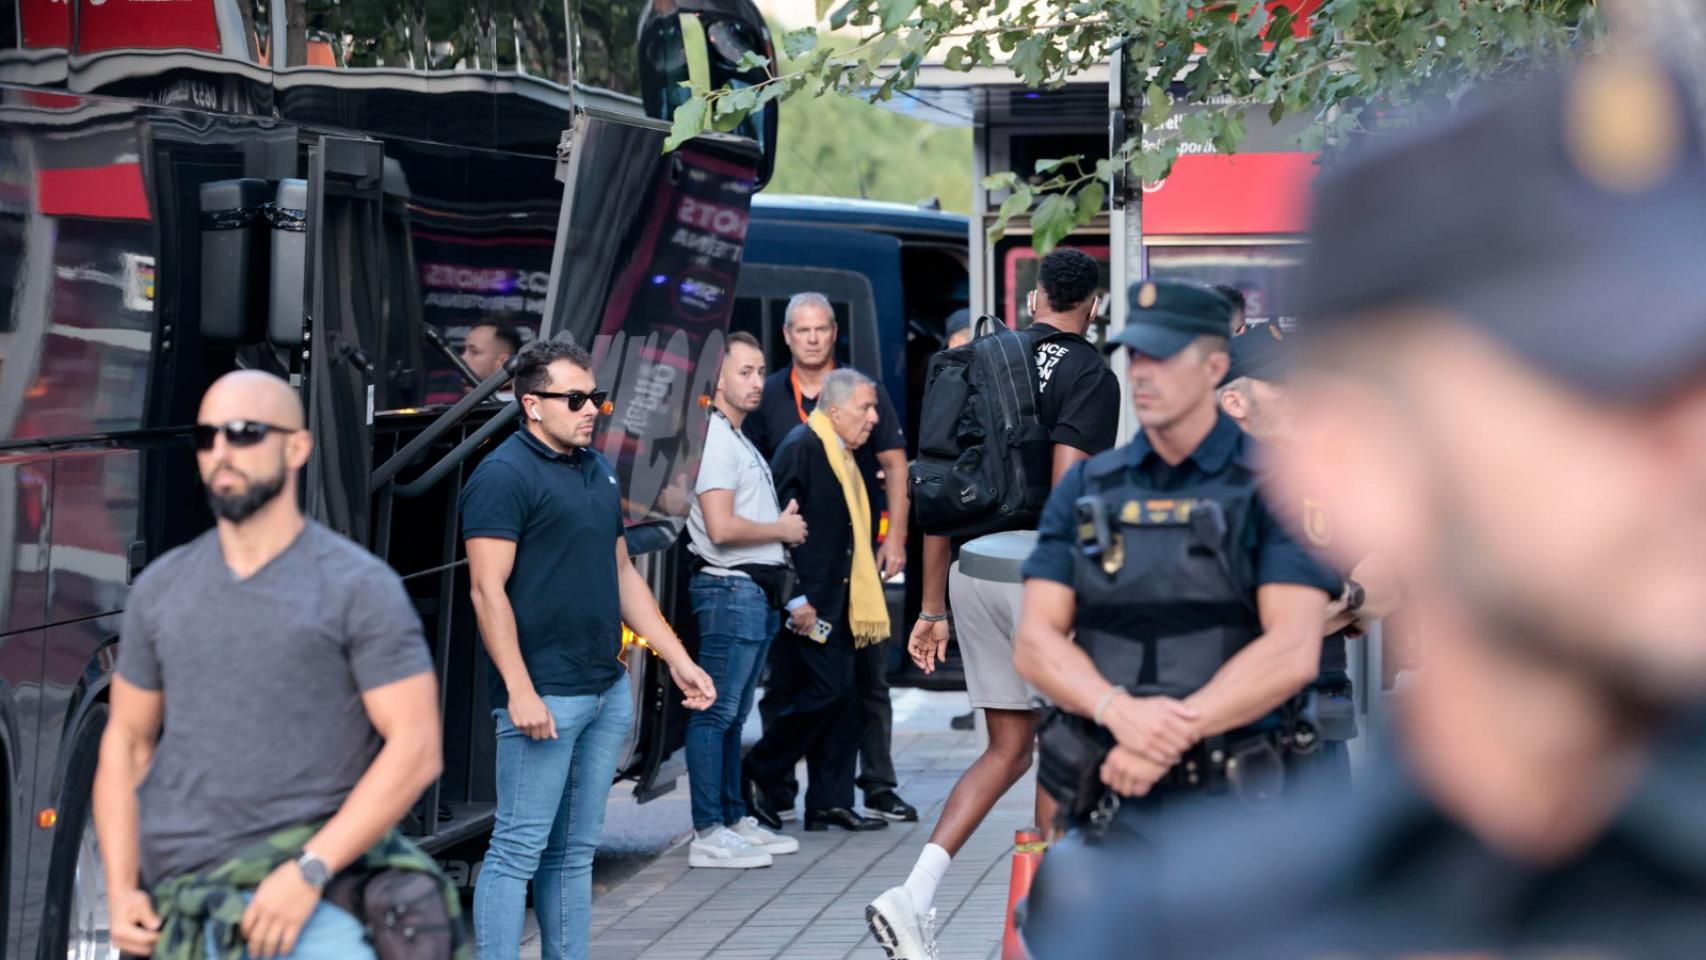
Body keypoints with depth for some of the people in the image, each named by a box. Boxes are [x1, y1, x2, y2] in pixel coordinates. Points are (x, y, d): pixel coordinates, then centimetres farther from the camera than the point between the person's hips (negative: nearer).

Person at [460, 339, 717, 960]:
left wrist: (678, 659, 18)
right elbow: (488, 590, -15)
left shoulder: (597, 471, 16)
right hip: (544, 698, -8)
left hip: (608, 692, 8)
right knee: (518, 850, -6)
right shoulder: (504, 476, -10)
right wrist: (520, 693, -21)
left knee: (574, 851, 12)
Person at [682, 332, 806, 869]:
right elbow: (721, 527, -21)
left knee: (733, 713, 15)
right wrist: (782, 529, -7)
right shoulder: (714, 438, -12)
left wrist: (785, 526, 6)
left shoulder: (740, 440, 20)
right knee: (716, 713, -9)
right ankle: (708, 835, -9)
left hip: (757, 592, 10)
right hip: (731, 587, -10)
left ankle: (735, 822, 21)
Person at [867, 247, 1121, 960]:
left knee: (1008, 750, 13)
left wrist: (933, 607, 16)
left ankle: (913, 898, -2)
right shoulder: (1091, 375, -7)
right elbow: (1066, 492, -21)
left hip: (972, 571, 6)